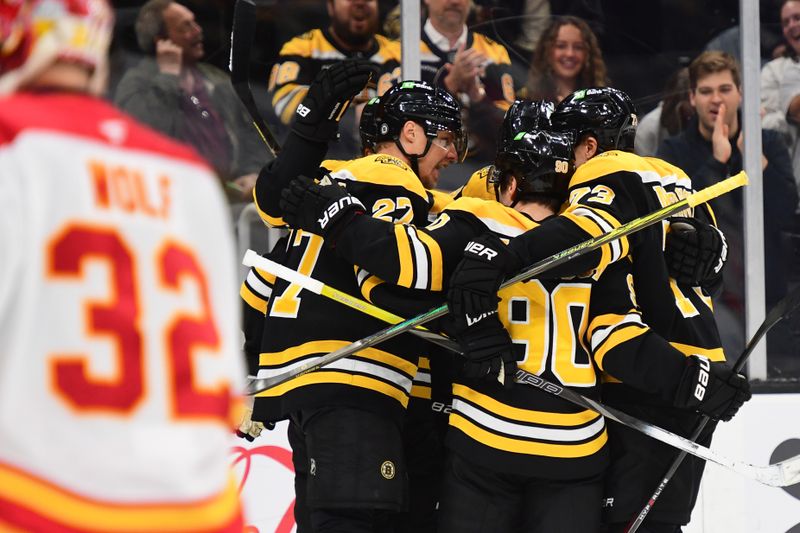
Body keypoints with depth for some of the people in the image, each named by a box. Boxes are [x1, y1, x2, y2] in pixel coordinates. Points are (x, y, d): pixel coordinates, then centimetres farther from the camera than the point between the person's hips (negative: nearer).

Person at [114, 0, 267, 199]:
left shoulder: (217, 78, 23)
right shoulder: (136, 83, 5)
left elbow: (250, 132, 20)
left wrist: (254, 173, 0)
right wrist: (169, 75, -5)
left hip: (239, 190, 5)